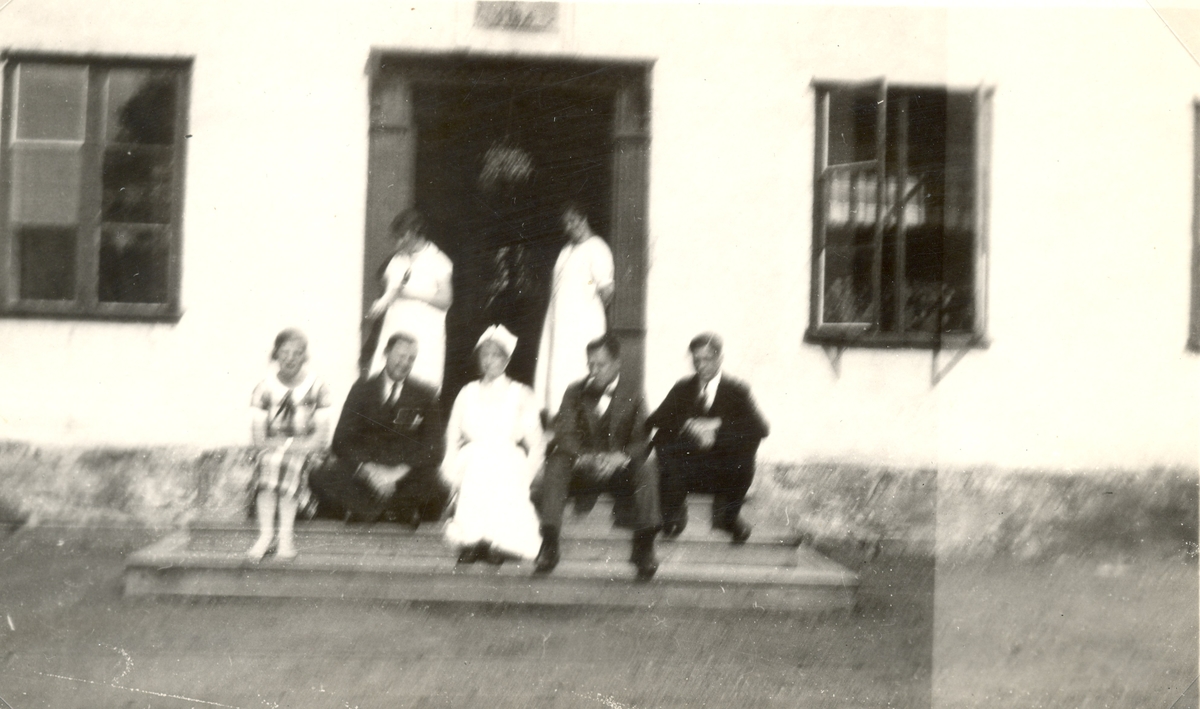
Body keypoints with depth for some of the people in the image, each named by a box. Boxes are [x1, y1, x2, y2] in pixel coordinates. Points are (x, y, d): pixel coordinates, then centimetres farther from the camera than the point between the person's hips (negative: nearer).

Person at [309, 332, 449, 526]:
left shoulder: (426, 395, 8)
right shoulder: (362, 388, 9)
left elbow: (432, 449, 0)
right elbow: (342, 440, 1)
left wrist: (400, 472, -17)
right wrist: (368, 469, -17)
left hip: (406, 474, 0)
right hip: (361, 472, 0)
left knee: (435, 489, -33)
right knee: (321, 478, -27)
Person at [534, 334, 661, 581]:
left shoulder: (632, 395, 2)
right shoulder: (575, 392, 6)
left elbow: (642, 440, -8)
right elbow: (564, 433, -7)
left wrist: (622, 457, -30)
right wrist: (584, 457, -27)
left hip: (620, 471, -1)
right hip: (582, 470, 1)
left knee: (647, 468, -31)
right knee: (556, 462, -29)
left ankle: (644, 546, -28)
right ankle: (549, 544, -31)